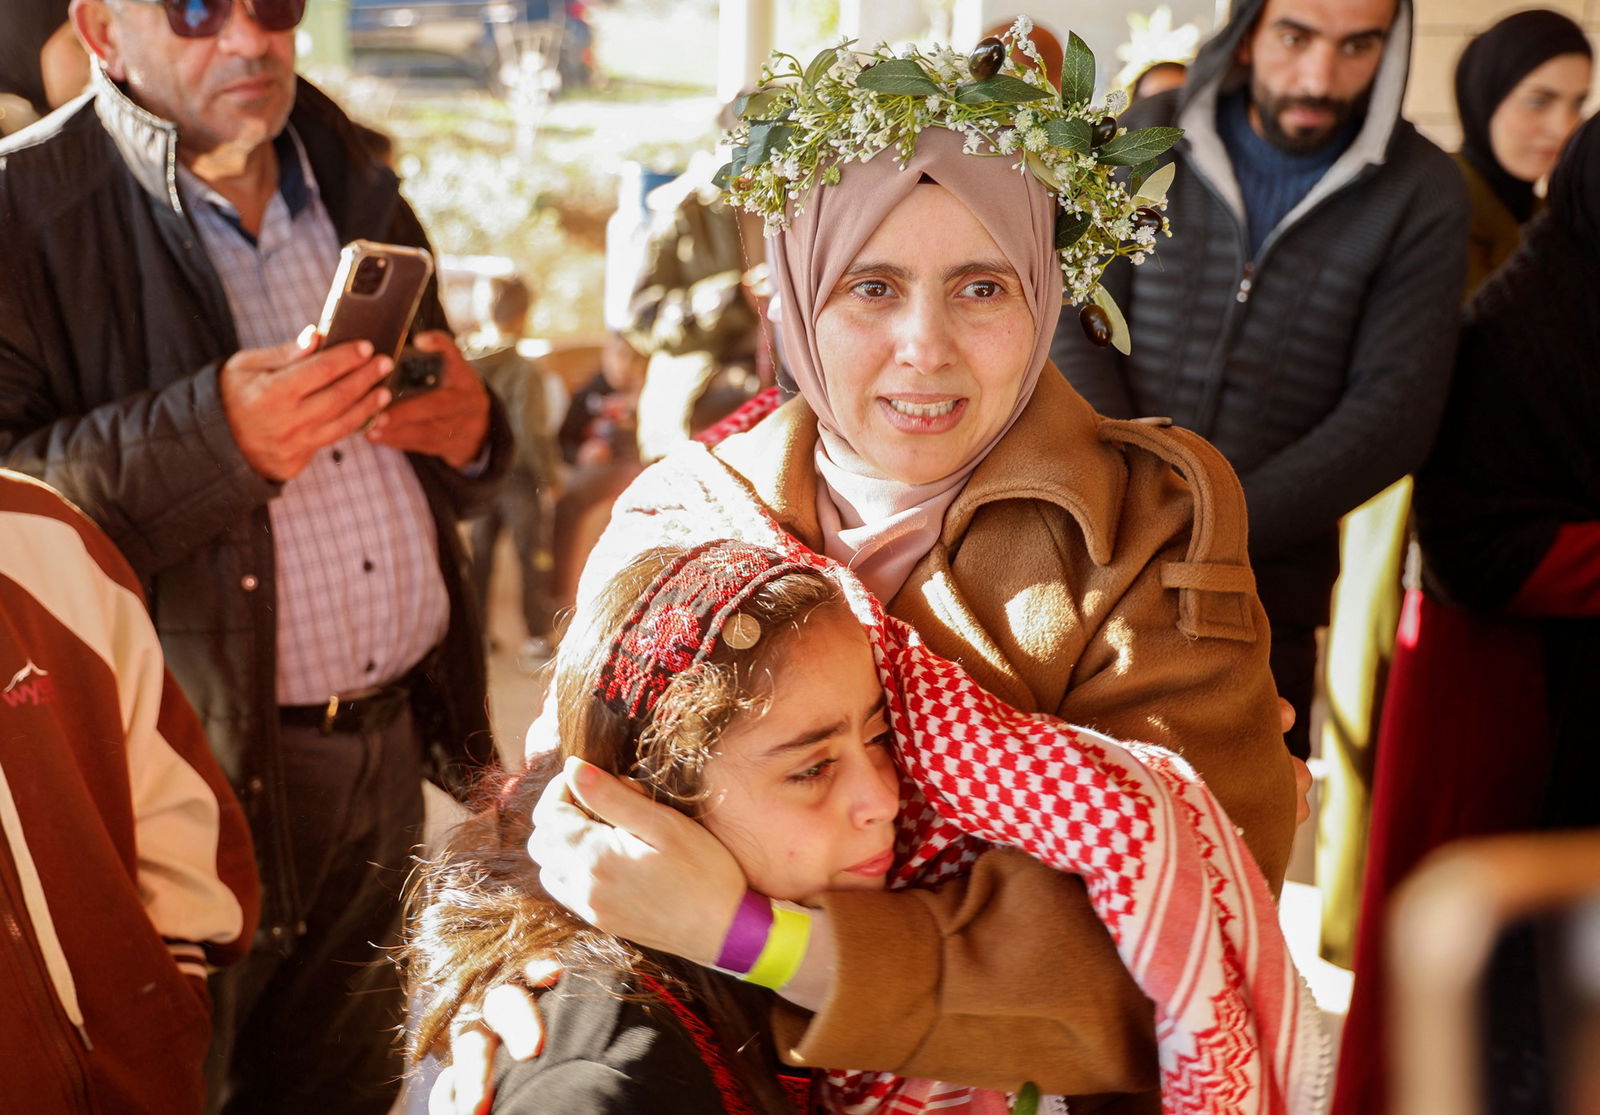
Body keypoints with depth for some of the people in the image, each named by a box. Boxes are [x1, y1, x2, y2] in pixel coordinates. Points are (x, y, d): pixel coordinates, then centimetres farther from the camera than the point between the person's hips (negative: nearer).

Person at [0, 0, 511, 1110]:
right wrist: (210, 437, -29)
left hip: (387, 754, 6)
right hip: (198, 769, -5)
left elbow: (446, 475, 21)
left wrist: (468, 428, -3)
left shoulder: (356, 187, 12)